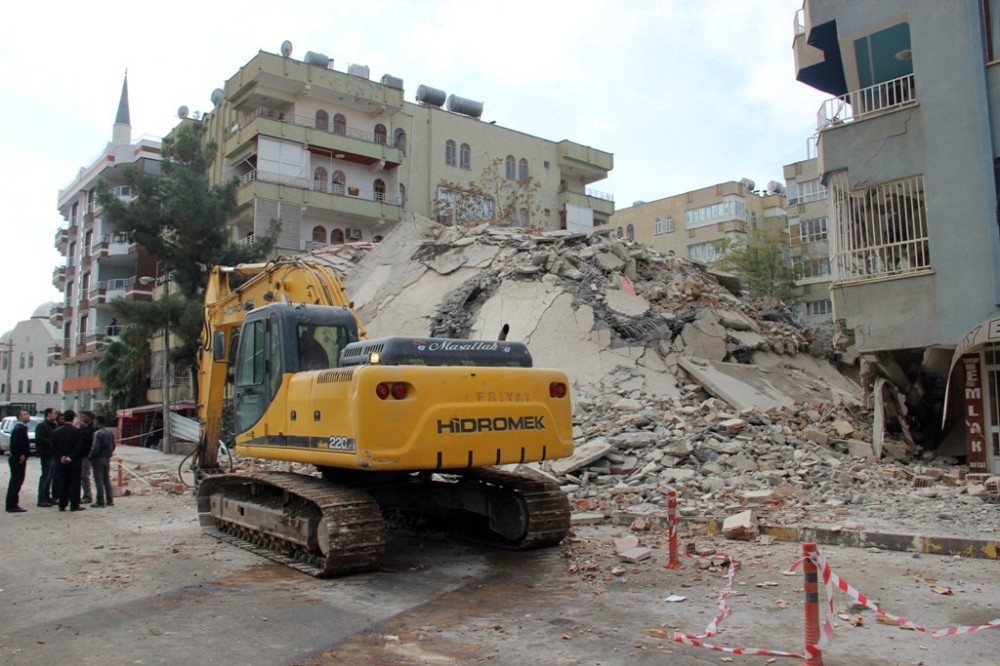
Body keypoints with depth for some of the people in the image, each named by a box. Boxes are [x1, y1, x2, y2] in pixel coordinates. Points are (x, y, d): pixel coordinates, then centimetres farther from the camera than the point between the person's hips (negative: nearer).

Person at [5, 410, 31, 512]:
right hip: (18, 460, -10)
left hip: (19, 459, 10)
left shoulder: (21, 428, 14)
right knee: (16, 482, -5)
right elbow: (16, 443, -26)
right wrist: (20, 456, -18)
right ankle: (12, 506, -2)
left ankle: (11, 505, 22)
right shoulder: (20, 429, -17)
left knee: (15, 482, 14)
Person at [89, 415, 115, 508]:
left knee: (99, 480, -3)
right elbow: (113, 446, 11)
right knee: (107, 479, 13)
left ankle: (100, 502, -2)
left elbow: (95, 448, -20)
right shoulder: (110, 432, 6)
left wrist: (90, 457, -7)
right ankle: (110, 500, 15)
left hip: (98, 458, -7)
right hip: (107, 458, 7)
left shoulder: (98, 433, -17)